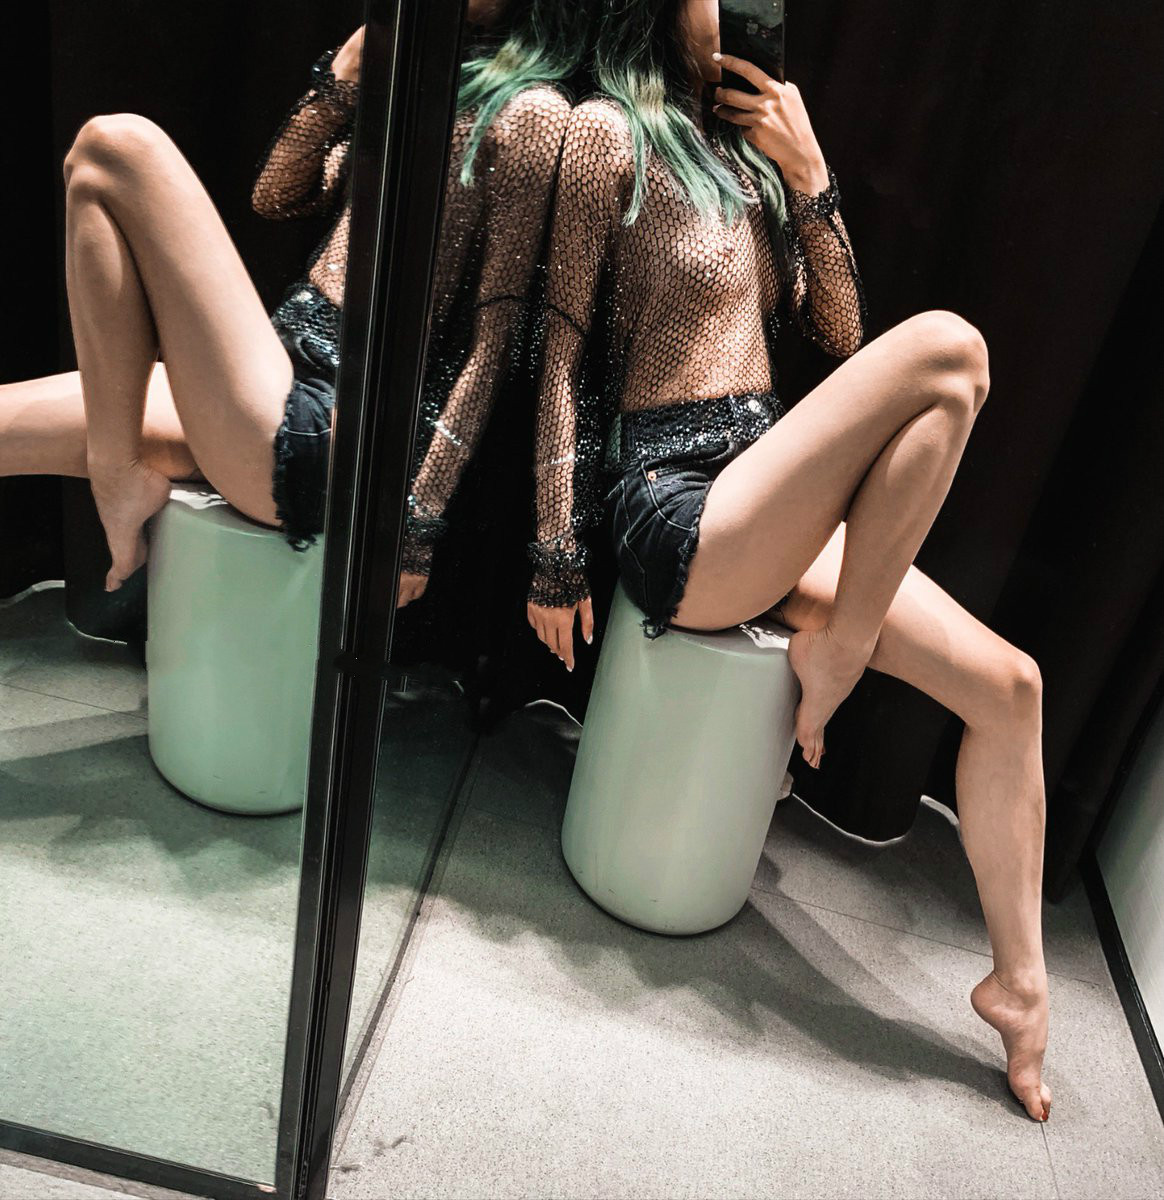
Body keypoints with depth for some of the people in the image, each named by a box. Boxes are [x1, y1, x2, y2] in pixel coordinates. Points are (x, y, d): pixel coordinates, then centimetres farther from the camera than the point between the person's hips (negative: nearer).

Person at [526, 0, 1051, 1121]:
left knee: (1008, 683, -1)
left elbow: (840, 333, 17)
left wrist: (810, 177, 5)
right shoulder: (609, 131, -1)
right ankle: (827, 667, -9)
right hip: (676, 514, -7)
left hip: (765, 503, 7)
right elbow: (562, 347, -7)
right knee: (947, 349, -22)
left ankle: (1018, 981, 15)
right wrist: (556, 555, -10)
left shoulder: (736, 151, 20)